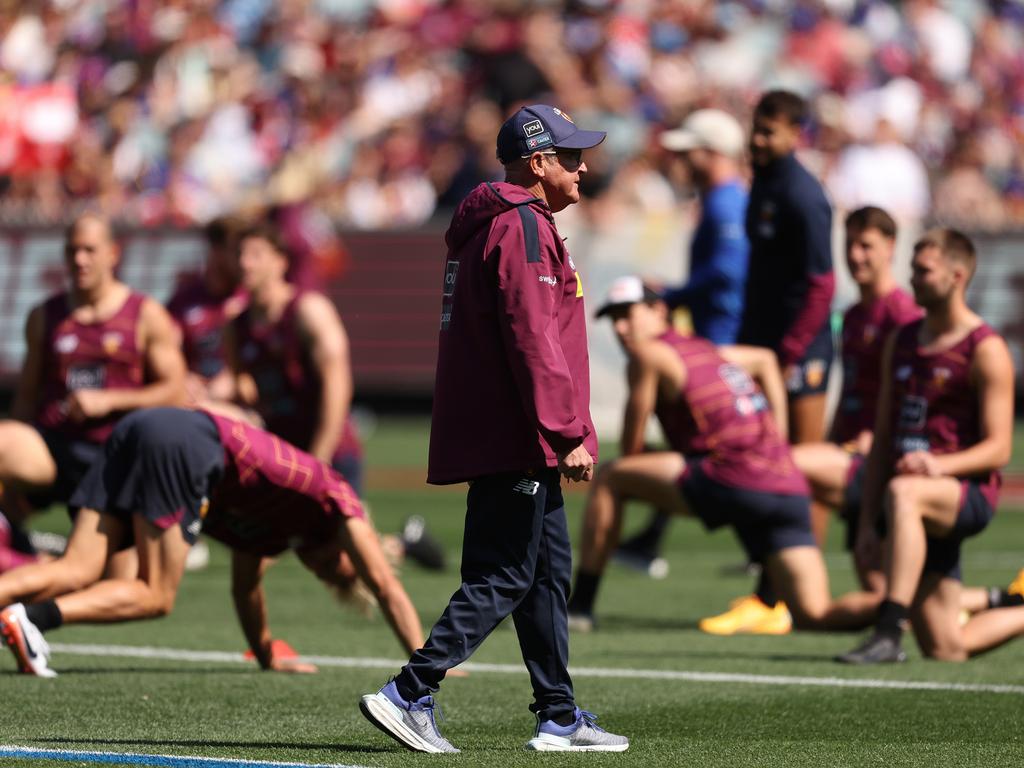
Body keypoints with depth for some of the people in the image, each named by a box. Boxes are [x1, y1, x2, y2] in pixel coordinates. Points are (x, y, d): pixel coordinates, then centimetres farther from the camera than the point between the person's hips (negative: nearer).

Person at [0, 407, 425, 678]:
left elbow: (244, 588, 52)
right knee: (154, 596, -6)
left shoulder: (272, 531, 38)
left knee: (75, 571, -5)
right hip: (186, 446, -7)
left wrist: (268, 658, 60)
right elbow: (385, 585, 20)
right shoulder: (338, 501, 20)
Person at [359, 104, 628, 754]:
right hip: (517, 442, -11)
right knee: (503, 578, -11)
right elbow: (532, 340, -20)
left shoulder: (488, 226, 21)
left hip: (512, 442, 11)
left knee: (549, 573, 13)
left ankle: (561, 719, 17)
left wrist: (563, 432, 22)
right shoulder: (521, 227, -13)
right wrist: (569, 435, -20)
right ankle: (409, 695, -13)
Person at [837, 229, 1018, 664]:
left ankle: (889, 635, -45)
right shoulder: (901, 342, 16)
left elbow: (998, 448, -11)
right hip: (921, 511, 7)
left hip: (968, 495, -7)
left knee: (902, 494, -41)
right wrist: (866, 523, 11)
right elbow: (883, 438, 17)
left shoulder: (985, 349, -5)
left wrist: (940, 464, -29)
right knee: (946, 652, 2)